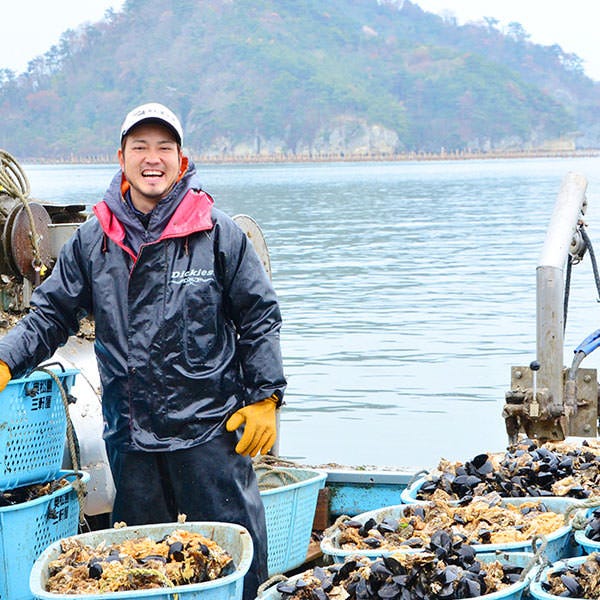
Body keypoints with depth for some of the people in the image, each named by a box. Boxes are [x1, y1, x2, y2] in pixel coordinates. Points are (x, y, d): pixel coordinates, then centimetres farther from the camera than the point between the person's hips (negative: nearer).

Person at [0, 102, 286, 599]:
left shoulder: (219, 234, -2)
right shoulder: (92, 240, 5)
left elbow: (259, 316, 2)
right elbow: (51, 314, 11)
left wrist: (264, 399, -2)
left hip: (210, 427, -3)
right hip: (128, 432, 3)